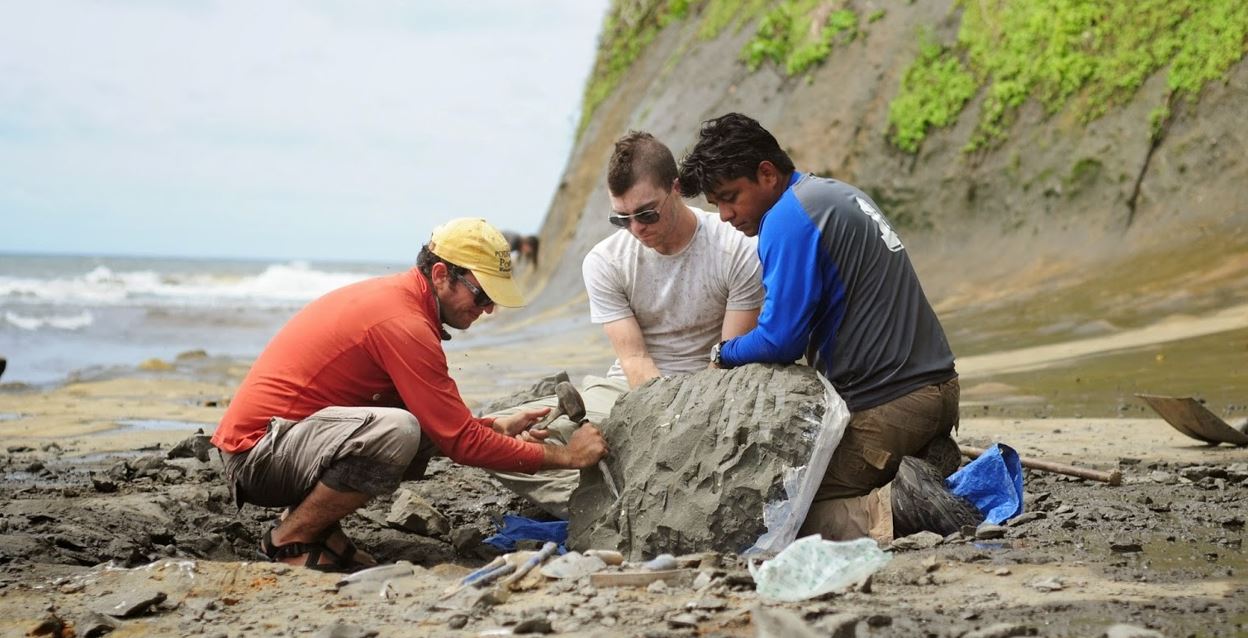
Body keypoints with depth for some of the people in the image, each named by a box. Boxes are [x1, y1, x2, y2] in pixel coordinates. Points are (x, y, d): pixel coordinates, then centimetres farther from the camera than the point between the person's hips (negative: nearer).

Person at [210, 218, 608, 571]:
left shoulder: (392, 296, 11)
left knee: (426, 427, 5)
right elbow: (461, 442, -19)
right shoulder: (403, 322, -20)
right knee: (398, 432, -32)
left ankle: (321, 526, 4)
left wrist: (497, 427, 5)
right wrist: (564, 456, -13)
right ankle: (289, 541, -13)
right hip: (258, 454, -10)